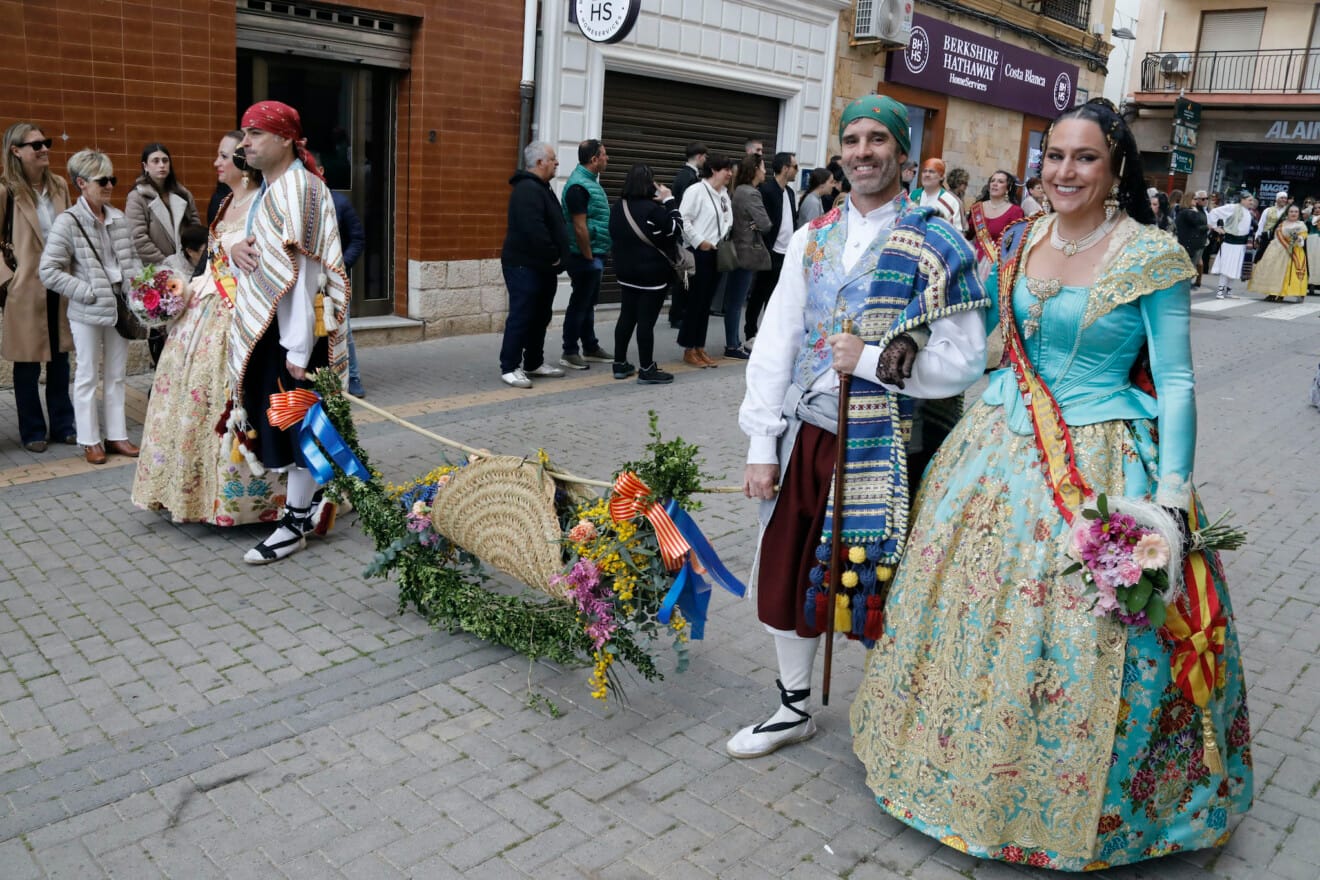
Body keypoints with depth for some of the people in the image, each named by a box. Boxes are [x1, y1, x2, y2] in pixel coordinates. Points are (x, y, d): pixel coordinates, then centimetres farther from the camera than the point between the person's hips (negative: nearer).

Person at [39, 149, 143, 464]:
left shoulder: (118, 218, 5)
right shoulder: (67, 222, -10)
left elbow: (133, 257, 17)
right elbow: (48, 271, -12)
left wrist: (136, 280, -2)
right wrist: (87, 292, -15)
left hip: (119, 307, 5)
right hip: (87, 312, -5)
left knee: (116, 375, 12)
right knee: (87, 376, 6)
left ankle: (117, 435, 22)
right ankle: (90, 440, 17)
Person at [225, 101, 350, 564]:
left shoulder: (298, 188, -15)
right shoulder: (268, 188, 14)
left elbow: (302, 270, -20)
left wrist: (298, 348, -22)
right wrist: (235, 249, 0)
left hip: (293, 324, -9)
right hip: (265, 321, 9)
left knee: (296, 421, -1)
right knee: (276, 416, 14)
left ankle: (296, 522, 9)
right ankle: (311, 495, 28)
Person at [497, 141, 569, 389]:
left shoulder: (540, 188, 17)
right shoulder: (527, 190, -18)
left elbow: (553, 227, 23)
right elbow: (534, 230, -28)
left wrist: (555, 258, 12)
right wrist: (553, 256, -18)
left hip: (542, 267, 11)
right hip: (525, 266, -11)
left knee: (540, 317, 15)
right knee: (521, 317, -7)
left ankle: (534, 363, 25)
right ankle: (509, 368, -2)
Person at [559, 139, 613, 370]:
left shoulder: (589, 180, 13)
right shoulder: (579, 186, -18)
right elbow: (580, 227, -22)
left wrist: (598, 254, 17)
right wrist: (588, 256, -17)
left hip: (595, 255, 10)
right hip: (585, 257, -10)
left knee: (588, 304, 16)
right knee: (579, 304, -2)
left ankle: (591, 348, 25)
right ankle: (569, 353, 5)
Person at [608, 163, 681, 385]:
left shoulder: (618, 207, 5)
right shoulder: (653, 209, -18)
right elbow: (675, 230, -11)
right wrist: (670, 201, -4)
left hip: (626, 272, 7)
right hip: (652, 273, -7)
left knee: (626, 316, 14)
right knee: (646, 320, -4)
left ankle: (620, 364, 19)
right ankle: (647, 370, 1)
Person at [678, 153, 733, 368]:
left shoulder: (724, 195, 13)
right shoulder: (696, 191, -11)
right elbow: (684, 219, -17)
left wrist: (723, 241, 6)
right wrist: (699, 242, -15)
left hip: (716, 254, 7)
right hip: (699, 253, -7)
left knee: (706, 303, 11)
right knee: (695, 302, -1)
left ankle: (700, 348, 19)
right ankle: (689, 350, 8)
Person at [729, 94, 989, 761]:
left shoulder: (936, 246, -6)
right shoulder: (812, 238, 8)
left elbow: (964, 360, -10)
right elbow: (775, 342, 5)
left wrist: (872, 361, -19)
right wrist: (762, 444, 1)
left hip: (881, 448, -5)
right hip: (804, 436, 5)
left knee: (876, 582, 6)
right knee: (789, 574, 13)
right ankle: (793, 708, 35)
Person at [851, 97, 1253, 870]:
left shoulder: (1151, 256, -9)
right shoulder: (1020, 241, 6)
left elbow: (1177, 383, -10)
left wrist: (1173, 495, -17)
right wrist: (968, 434, 16)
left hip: (1100, 466, -5)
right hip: (1002, 449, 6)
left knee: (1083, 635, 0)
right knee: (977, 607, 12)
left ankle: (1079, 807, 24)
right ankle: (974, 768, 35)